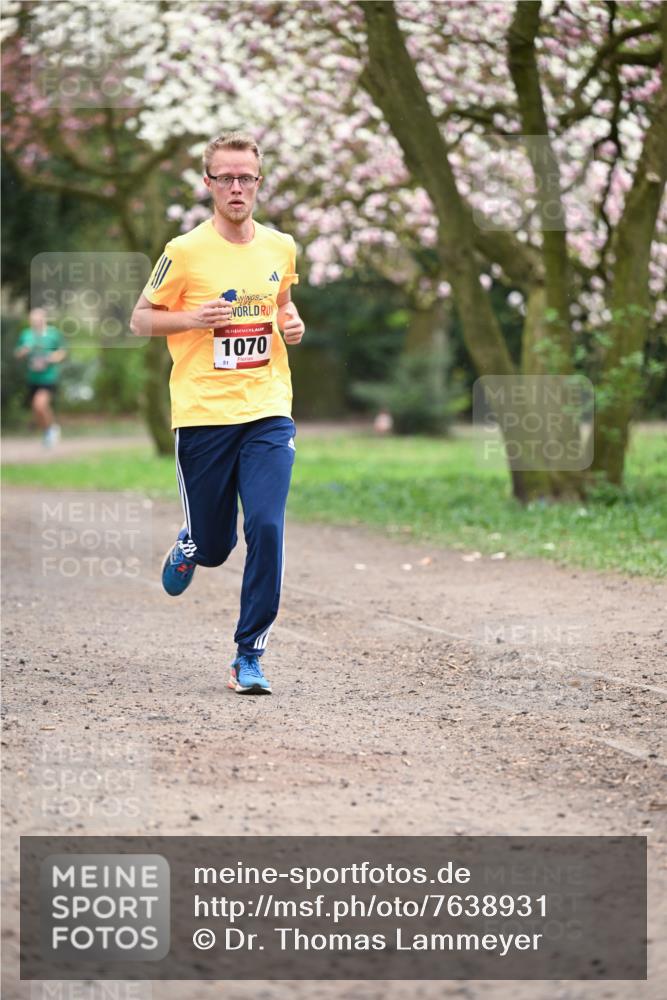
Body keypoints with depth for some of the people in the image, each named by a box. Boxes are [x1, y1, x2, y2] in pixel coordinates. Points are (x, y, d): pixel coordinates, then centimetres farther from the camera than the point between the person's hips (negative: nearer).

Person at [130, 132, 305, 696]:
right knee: (214, 547, 5)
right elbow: (140, 320, 2)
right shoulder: (185, 252, -6)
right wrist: (193, 319, -16)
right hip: (202, 415, -2)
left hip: (269, 413, 2)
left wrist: (293, 324, 4)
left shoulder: (281, 247, 7)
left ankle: (249, 657, -3)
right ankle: (190, 545, 45)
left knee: (266, 528, -13)